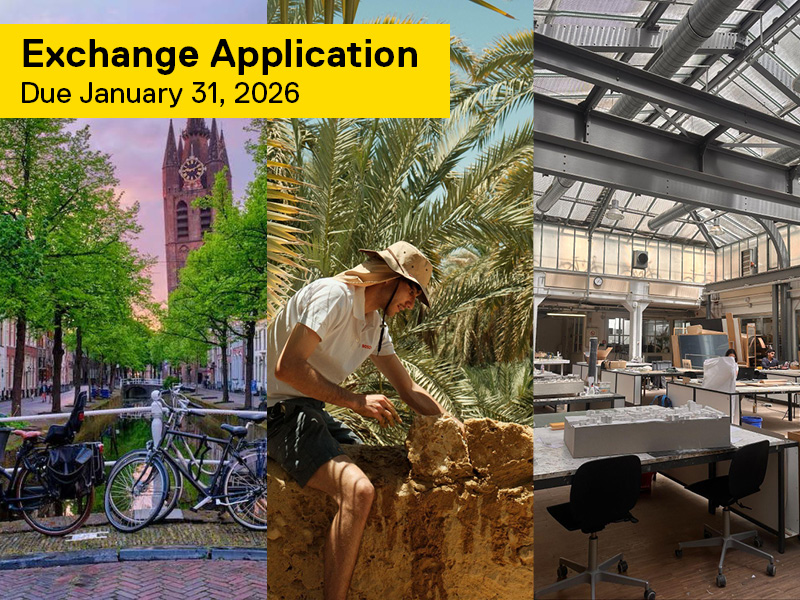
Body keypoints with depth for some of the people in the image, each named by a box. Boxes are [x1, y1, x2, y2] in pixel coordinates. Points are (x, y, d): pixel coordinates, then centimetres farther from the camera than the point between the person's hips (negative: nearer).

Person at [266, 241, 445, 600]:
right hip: (280, 410, -9)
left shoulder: (376, 327, 13)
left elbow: (409, 390, 16)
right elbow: (287, 367, -25)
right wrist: (356, 402, -22)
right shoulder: (334, 295, -16)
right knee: (357, 489, -28)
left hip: (313, 411, 9)